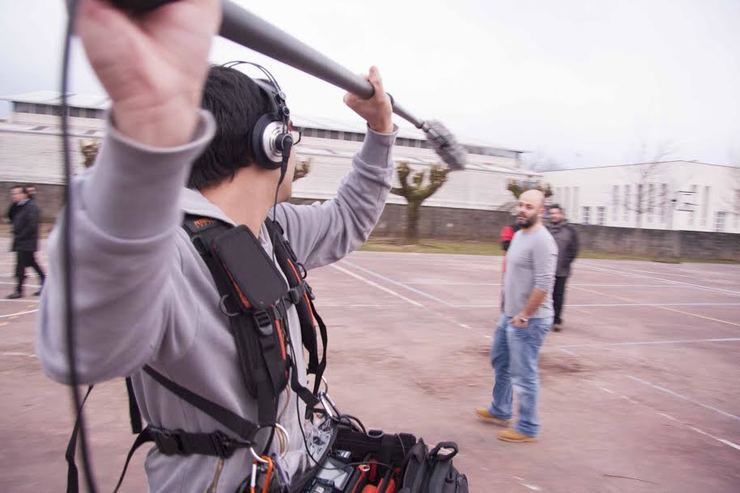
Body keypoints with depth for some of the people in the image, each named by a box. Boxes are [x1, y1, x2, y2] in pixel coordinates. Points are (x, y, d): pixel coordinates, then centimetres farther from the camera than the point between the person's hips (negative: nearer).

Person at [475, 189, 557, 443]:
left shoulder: (541, 241, -20)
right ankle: (500, 411, 41)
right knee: (500, 362, 23)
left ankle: (527, 429, 18)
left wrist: (524, 315, -20)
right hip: (509, 315, 10)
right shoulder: (519, 234, 10)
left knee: (524, 375, 1)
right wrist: (510, 312, 15)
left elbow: (543, 285, -26)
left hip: (528, 320, -10)